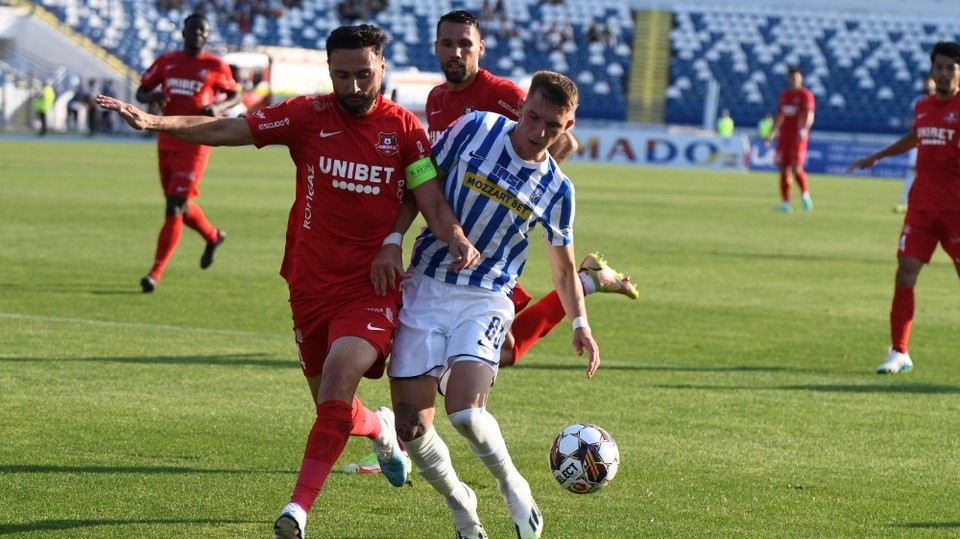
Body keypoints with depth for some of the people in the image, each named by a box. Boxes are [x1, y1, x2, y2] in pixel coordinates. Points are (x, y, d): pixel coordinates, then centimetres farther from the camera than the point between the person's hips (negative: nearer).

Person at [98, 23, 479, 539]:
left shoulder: (403, 128, -1)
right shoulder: (308, 116, -1)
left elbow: (433, 204, -1)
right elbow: (226, 130, -6)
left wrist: (457, 240, -23)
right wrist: (154, 121, -18)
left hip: (370, 285, -2)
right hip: (312, 284, 3)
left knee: (341, 371, -26)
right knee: (332, 408, 9)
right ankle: (381, 428, 47)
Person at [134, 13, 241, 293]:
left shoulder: (215, 67, -1)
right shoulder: (166, 62, 7)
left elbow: (234, 95, 10)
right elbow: (141, 91, 13)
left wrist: (218, 107, -12)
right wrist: (151, 97, -12)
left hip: (195, 146, -5)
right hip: (167, 143, 5)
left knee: (175, 207, -12)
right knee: (181, 206, 15)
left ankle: (155, 273, -11)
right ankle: (213, 236, 46)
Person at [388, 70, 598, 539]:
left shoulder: (556, 190, 1)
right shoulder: (474, 129, -4)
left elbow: (563, 268, 14)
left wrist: (579, 324, 2)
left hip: (485, 301, -1)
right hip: (425, 289, 1)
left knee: (465, 411, -24)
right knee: (411, 427, -6)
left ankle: (512, 485, 6)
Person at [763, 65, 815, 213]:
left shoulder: (805, 95, -4)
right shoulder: (784, 95, 15)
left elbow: (809, 117, -14)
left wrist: (803, 131, -29)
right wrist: (771, 134, 20)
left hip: (798, 138, -6)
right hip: (784, 136, 6)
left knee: (796, 168, -14)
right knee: (784, 168, 1)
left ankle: (805, 194, 11)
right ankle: (785, 203, 3)